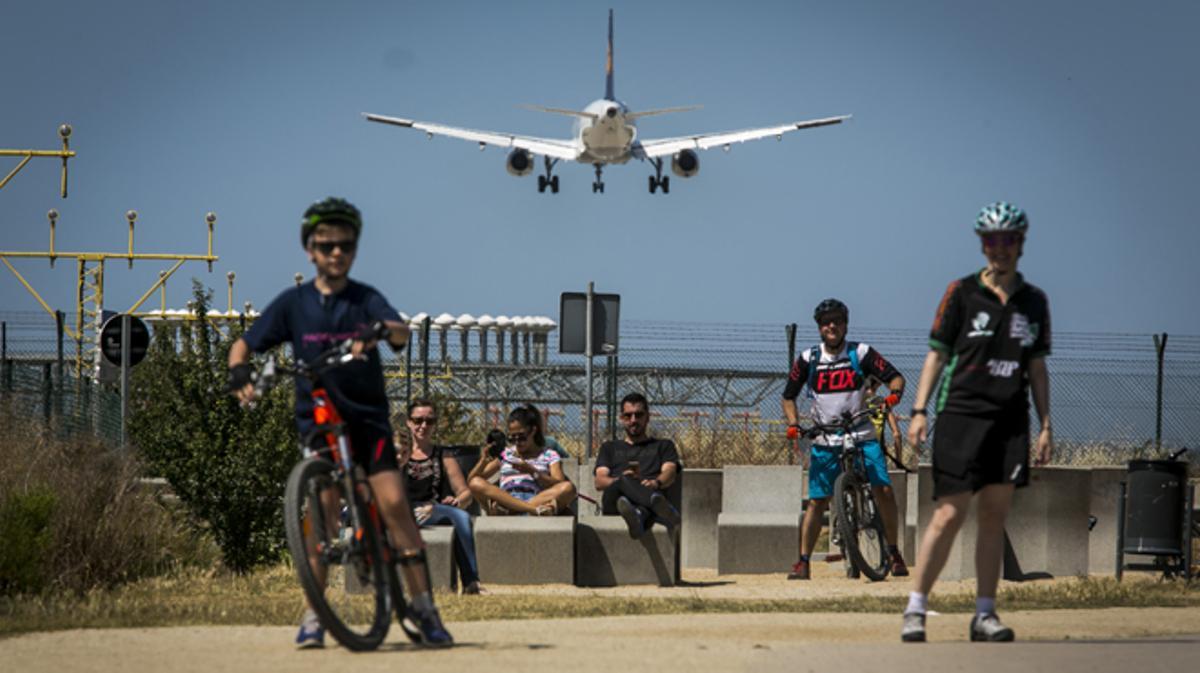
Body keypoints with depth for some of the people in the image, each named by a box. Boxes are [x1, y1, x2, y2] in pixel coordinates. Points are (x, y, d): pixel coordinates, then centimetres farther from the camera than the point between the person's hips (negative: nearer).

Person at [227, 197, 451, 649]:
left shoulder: (366, 299, 1)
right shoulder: (294, 303, 4)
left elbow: (401, 333, -18)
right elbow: (244, 345, 7)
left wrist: (380, 330, -41)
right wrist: (239, 373, -15)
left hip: (366, 415, 0)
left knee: (393, 501, -12)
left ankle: (423, 604, -5)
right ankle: (314, 615, -2)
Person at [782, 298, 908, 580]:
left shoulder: (861, 353, -1)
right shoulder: (808, 359, 3)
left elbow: (895, 377, -3)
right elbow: (789, 396, 11)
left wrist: (894, 393, -25)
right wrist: (793, 424, -5)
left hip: (862, 436, -1)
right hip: (825, 441, 1)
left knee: (884, 490, -14)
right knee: (817, 501, -1)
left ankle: (894, 553, -1)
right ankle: (803, 562, 4)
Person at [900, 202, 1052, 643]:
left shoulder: (1034, 301, 13)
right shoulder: (962, 293, 3)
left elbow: (1037, 367, 16)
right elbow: (937, 354, 3)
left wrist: (1046, 425, 10)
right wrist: (919, 411, -5)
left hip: (1011, 423, 3)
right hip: (962, 413, -3)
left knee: (994, 517, 3)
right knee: (950, 514, -9)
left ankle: (985, 614, 6)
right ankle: (915, 609, -4)